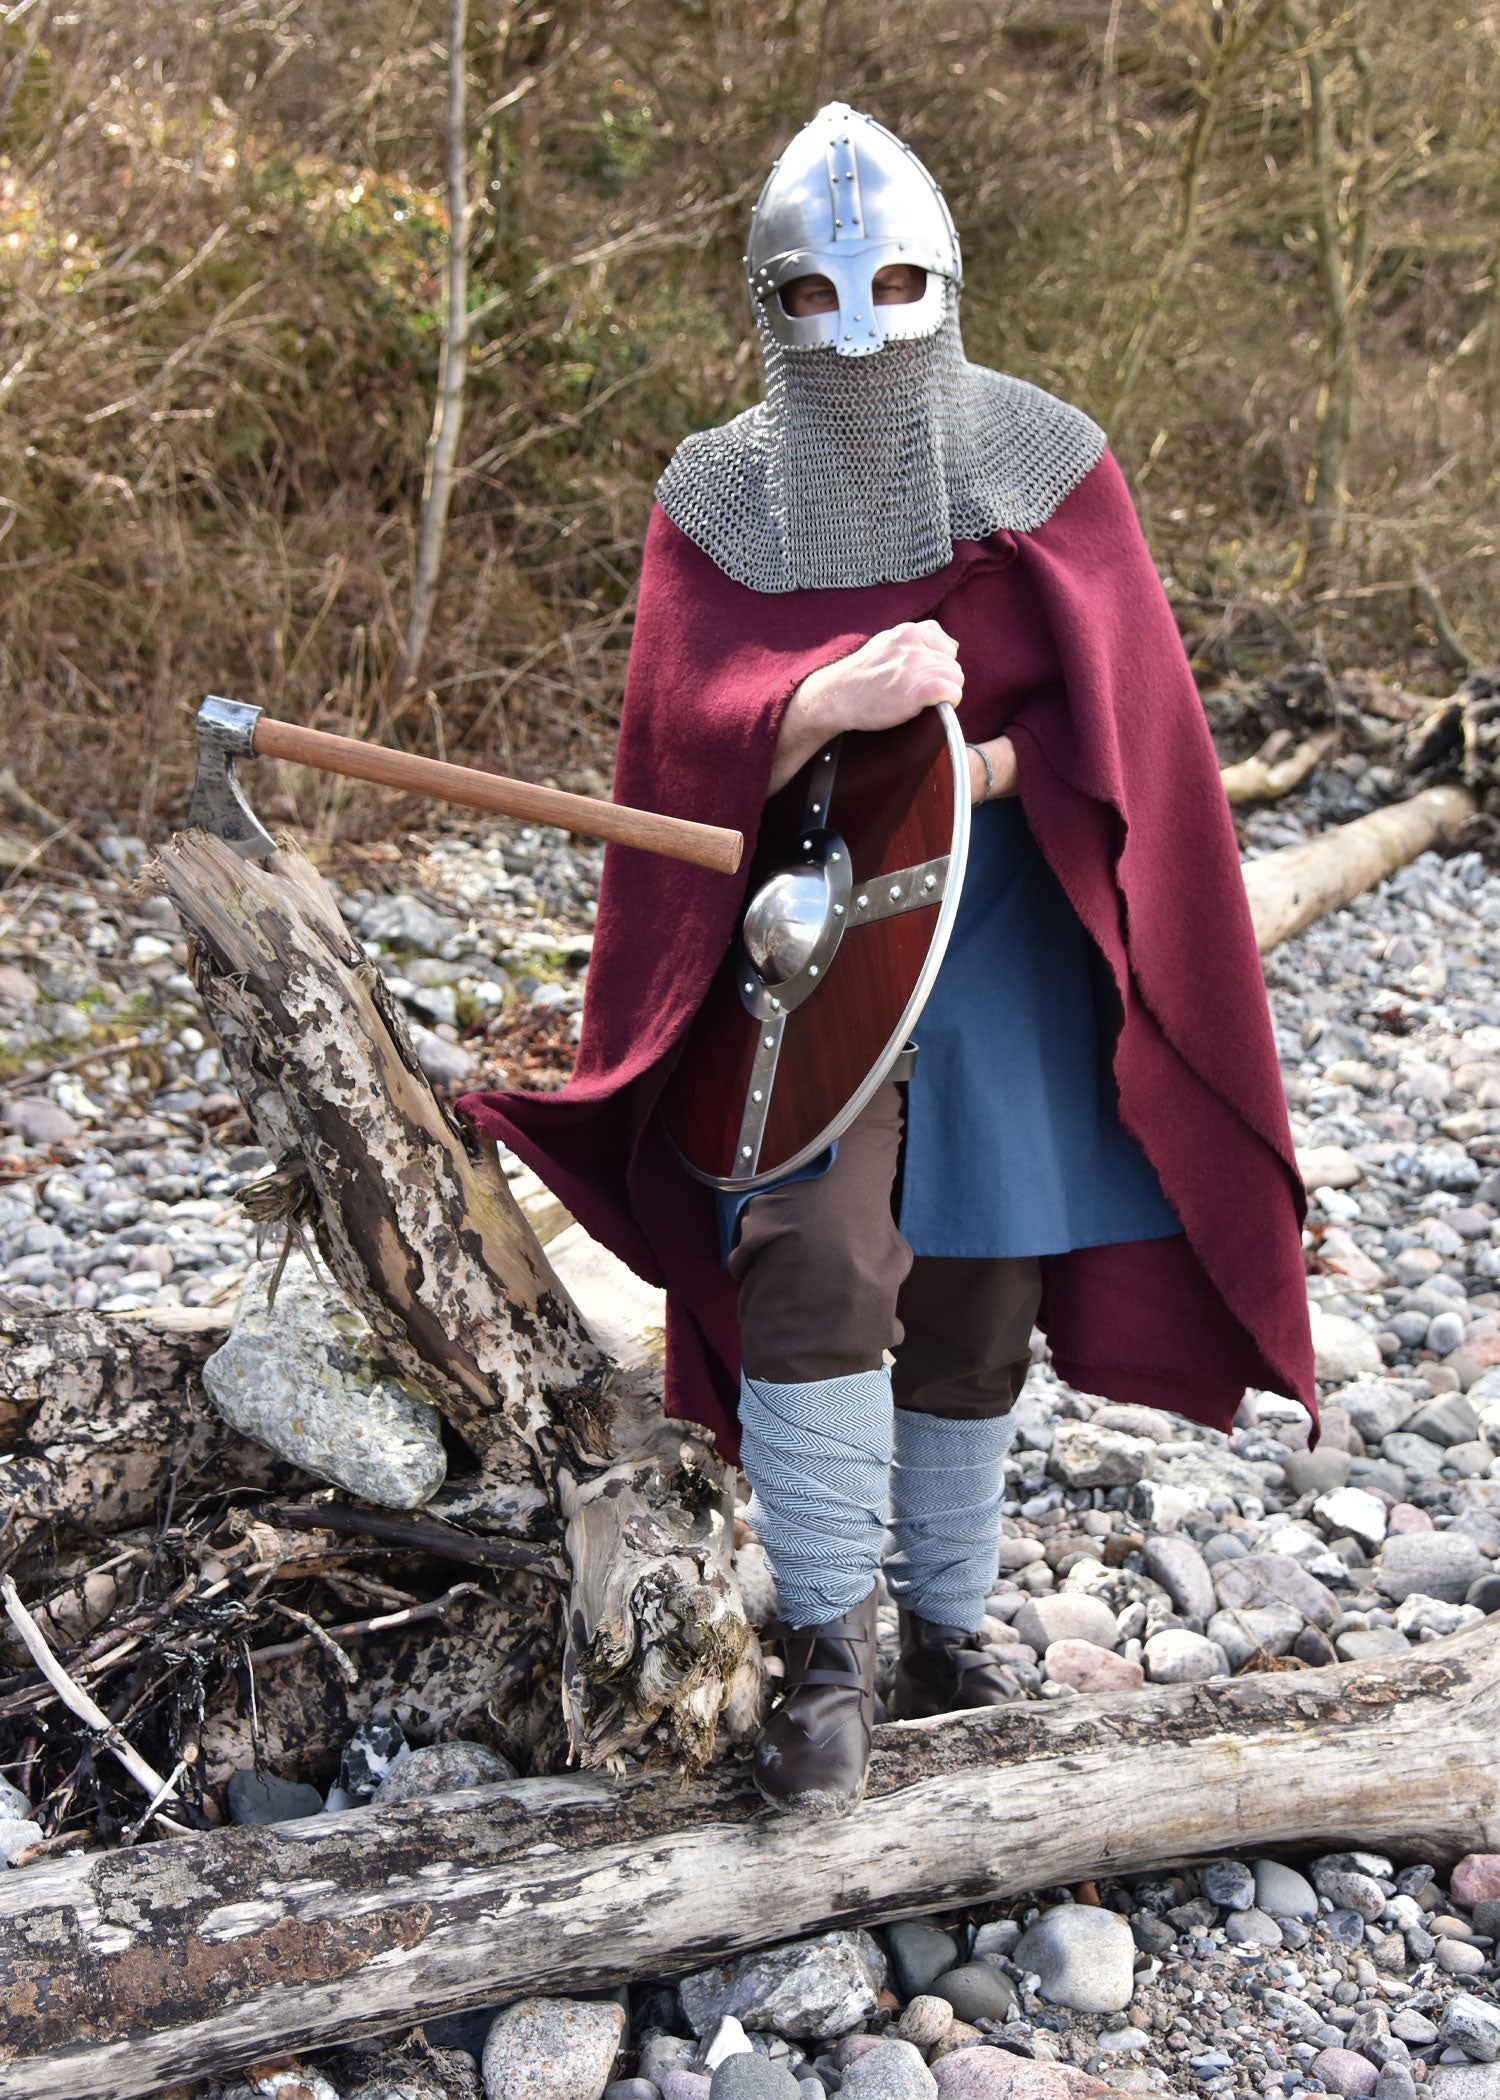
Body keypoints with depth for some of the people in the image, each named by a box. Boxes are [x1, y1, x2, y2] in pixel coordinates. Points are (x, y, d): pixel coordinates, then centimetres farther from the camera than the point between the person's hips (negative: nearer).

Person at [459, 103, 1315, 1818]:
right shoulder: (716, 500, 0)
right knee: (812, 1258, -20)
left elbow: (1118, 720, -7)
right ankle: (826, 1648, -4)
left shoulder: (1049, 465, -1)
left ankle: (947, 1629, 29)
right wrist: (833, 702, -33)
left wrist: (945, 775, -22)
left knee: (971, 1304, 8)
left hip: (1005, 948, 1)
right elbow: (685, 730, -13)